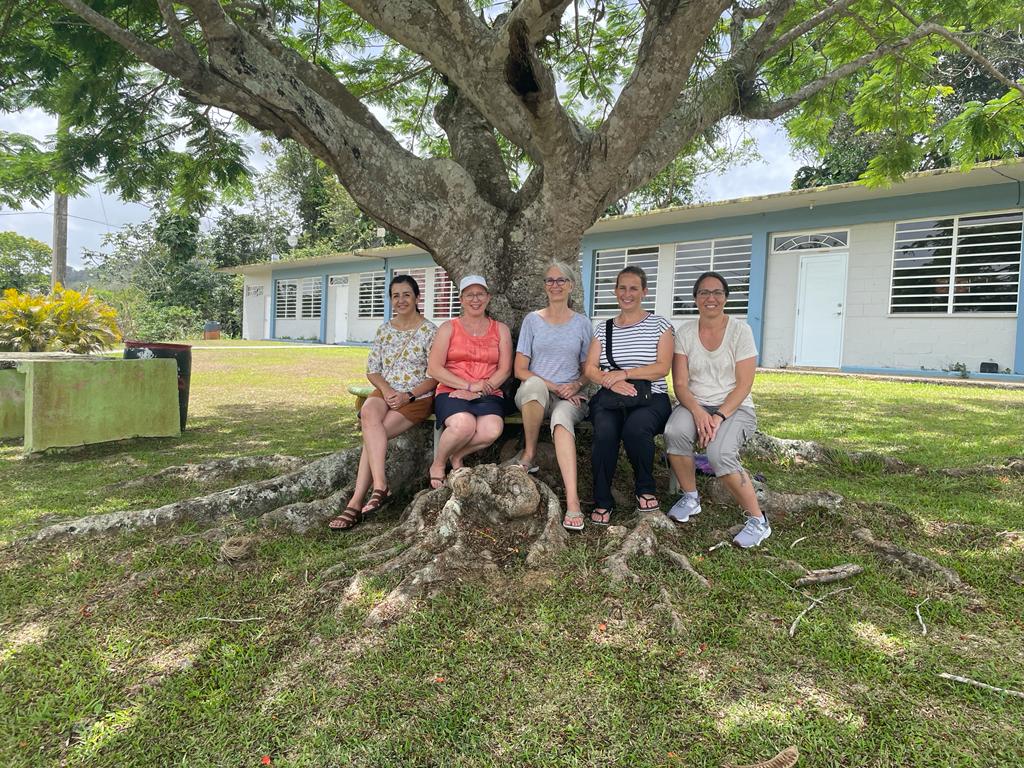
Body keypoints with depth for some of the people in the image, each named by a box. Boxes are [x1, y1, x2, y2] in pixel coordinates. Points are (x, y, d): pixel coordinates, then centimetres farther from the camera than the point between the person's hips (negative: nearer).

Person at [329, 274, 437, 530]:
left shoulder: (430, 331, -1)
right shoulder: (384, 330, 13)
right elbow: (372, 369, 11)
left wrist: (408, 395, -17)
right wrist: (386, 389, -9)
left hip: (418, 397, -4)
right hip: (385, 392, 4)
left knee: (372, 432, -26)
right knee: (369, 413, -32)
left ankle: (356, 502, -21)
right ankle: (380, 486, -35)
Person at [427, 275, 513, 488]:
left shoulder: (500, 330, 15)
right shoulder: (448, 328, 10)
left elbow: (505, 369, 5)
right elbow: (433, 368, 0)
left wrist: (478, 391, -11)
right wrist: (469, 385, -12)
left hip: (488, 395, 2)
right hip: (452, 392, -1)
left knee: (492, 430, -32)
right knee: (464, 424, -35)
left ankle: (457, 455, -2)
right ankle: (438, 463, -6)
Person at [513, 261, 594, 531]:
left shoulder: (582, 324, 12)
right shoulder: (532, 320, 8)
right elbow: (520, 370, 2)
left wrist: (576, 385, -8)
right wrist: (553, 387, -11)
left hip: (571, 397, 0)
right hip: (534, 396, 0)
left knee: (562, 418, -37)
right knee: (534, 384, -38)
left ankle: (572, 499, -47)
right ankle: (529, 455, -22)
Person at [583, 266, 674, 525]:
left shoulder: (659, 325, 9)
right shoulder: (603, 329, 17)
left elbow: (662, 367, -3)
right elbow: (590, 368, 8)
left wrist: (625, 373, -14)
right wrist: (611, 382, -13)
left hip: (651, 397, -2)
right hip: (609, 399, 2)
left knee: (635, 428, -35)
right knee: (605, 432, -32)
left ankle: (645, 488, -7)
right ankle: (602, 502, -16)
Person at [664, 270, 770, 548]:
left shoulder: (740, 331, -3)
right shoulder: (685, 332, 4)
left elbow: (743, 385, -8)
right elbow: (680, 384, -2)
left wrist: (719, 416, -21)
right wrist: (698, 413, -20)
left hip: (735, 408, -2)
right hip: (695, 404, 3)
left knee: (719, 453, -32)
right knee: (674, 431, -32)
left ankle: (758, 520, -12)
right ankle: (690, 497, -7)